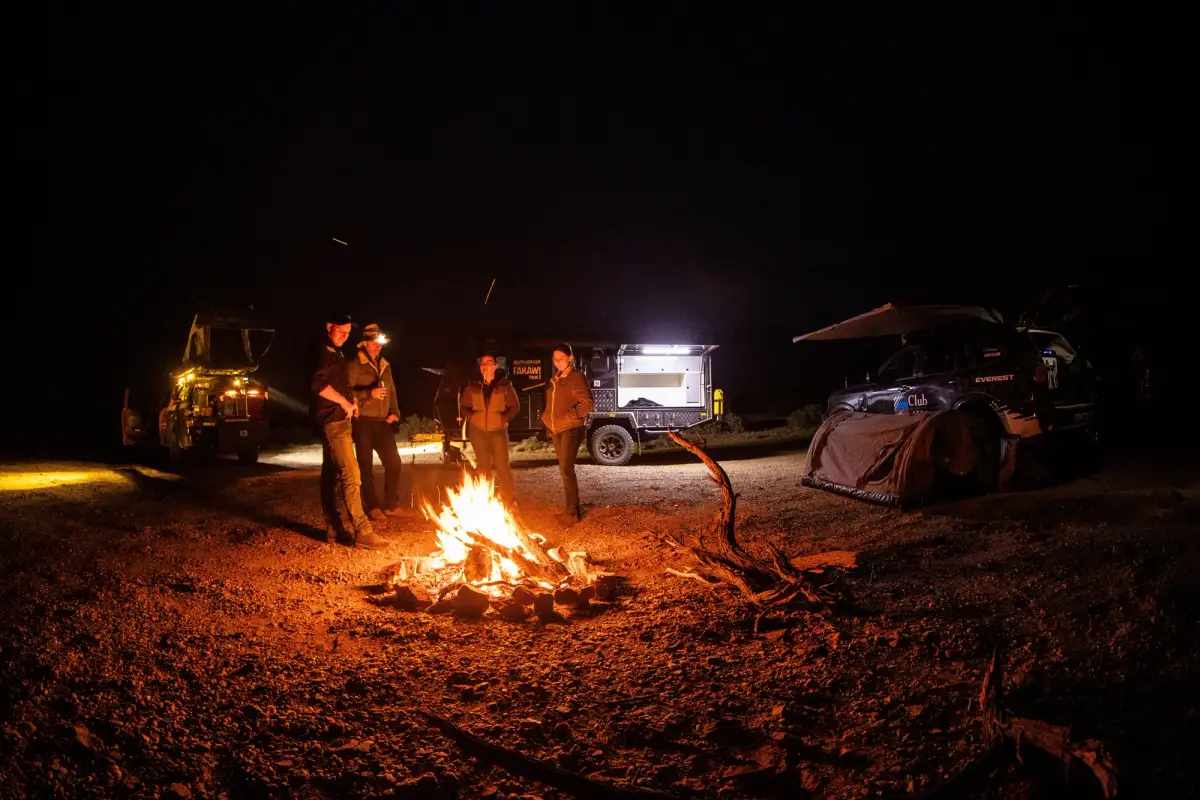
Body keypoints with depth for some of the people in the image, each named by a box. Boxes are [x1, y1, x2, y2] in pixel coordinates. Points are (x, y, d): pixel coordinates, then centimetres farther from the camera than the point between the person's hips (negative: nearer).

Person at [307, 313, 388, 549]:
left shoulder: (335, 353, 20)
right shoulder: (321, 350, -9)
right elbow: (318, 383, -22)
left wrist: (351, 401, 10)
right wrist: (345, 403, -13)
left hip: (339, 419, 10)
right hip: (331, 420, -10)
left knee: (331, 475, 12)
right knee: (350, 474, -15)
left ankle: (333, 530, 19)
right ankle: (362, 531, -18)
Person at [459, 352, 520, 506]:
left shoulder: (504, 385, -3)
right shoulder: (473, 386, 4)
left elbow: (515, 407, -1)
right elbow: (463, 406, 12)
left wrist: (504, 419, -12)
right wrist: (471, 417, -4)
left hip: (498, 431, -2)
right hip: (478, 431, 3)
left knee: (502, 465, -6)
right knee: (484, 466, 9)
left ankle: (510, 501, 0)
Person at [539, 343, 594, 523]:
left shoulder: (576, 377, -11)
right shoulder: (555, 379, 14)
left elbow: (587, 403, -18)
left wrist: (569, 417, -20)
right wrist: (548, 420, 11)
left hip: (571, 429, -8)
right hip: (557, 430, 8)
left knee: (566, 469, -14)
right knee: (565, 469, 11)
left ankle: (572, 511, -9)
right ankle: (572, 507, 20)